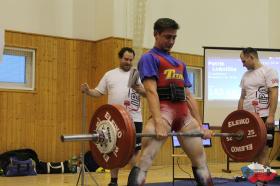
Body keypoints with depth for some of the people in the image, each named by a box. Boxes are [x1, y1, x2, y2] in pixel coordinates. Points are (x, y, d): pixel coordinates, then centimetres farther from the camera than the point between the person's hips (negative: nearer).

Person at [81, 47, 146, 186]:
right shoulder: (110, 74, 10)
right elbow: (98, 92, 8)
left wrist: (139, 89, -20)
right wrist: (87, 91, -12)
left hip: (134, 119, -1)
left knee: (134, 150, 2)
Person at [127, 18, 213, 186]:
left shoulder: (180, 64, 26)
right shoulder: (149, 58, 5)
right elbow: (151, 91, -10)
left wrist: (201, 125, 16)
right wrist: (158, 122, -22)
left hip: (185, 114, 7)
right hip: (164, 110, -7)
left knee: (201, 161, 11)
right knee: (145, 160, -18)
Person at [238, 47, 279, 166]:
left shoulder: (268, 71, -4)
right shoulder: (245, 75, 16)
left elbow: (274, 94, -12)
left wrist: (271, 116, -19)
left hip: (264, 117, -7)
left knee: (263, 150, -8)